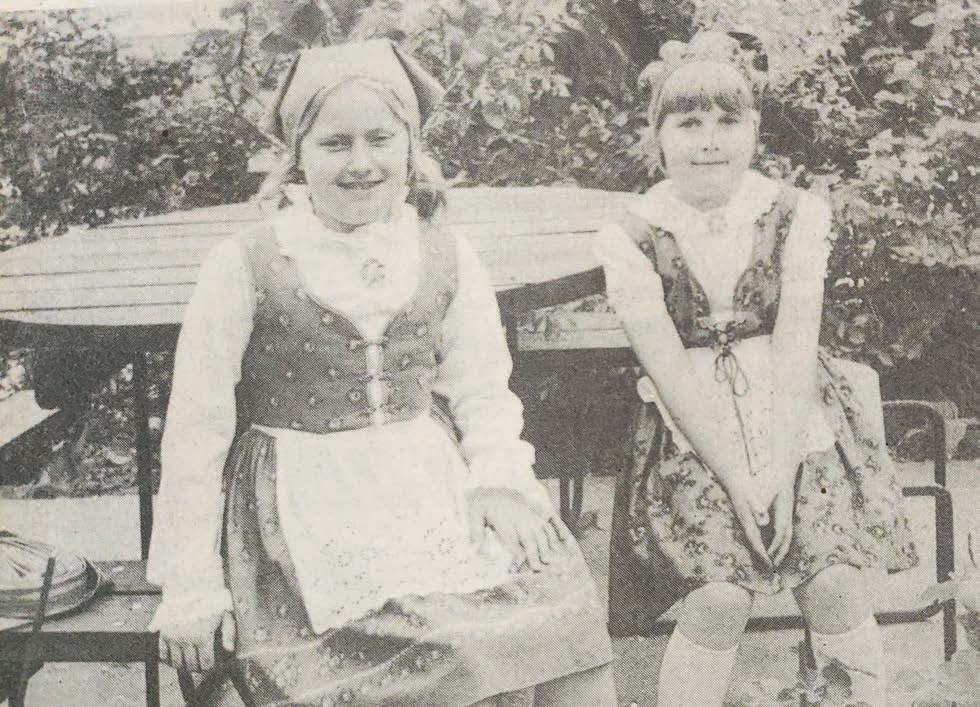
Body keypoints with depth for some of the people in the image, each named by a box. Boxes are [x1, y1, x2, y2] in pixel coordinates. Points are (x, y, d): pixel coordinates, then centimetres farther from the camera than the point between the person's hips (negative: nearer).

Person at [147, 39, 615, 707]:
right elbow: (197, 430, -3)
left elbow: (481, 392, 10)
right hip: (305, 512, -4)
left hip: (433, 490, 4)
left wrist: (500, 479, -10)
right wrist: (191, 587, -3)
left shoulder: (451, 260, 4)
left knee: (553, 608, -16)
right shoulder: (244, 266, -7)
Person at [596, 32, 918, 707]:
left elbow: (795, 345, -8)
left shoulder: (798, 214, -1)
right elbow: (668, 367, -10)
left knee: (836, 587, -10)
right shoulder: (630, 241, -5)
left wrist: (780, 468, -16)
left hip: (794, 418, 2)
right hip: (693, 430, -1)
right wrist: (738, 478, -15)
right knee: (721, 599, -16)